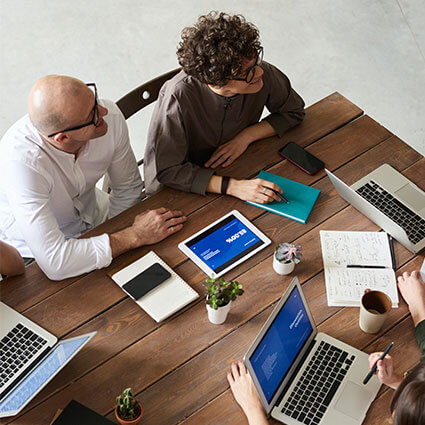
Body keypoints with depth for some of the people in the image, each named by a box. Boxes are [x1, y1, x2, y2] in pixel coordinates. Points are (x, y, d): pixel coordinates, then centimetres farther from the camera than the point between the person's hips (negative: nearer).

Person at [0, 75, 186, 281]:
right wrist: (136, 236, -33)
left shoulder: (110, 117, -23)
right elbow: (54, 263, -40)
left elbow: (128, 188, -3)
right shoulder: (21, 161, -38)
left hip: (94, 219, 6)